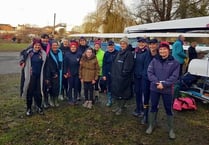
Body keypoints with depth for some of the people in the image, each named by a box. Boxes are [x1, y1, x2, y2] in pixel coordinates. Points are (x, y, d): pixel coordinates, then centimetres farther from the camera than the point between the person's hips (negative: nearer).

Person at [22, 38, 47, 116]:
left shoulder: (43, 54, 1)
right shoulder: (29, 53, -5)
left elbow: (44, 65, 5)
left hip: (39, 76, 2)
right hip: (31, 76, -2)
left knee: (38, 92, 9)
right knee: (30, 92, 3)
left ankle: (39, 107, 24)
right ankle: (29, 108, 16)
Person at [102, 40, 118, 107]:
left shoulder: (117, 53, -6)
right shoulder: (106, 54, 4)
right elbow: (104, 65, 5)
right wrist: (104, 74, 0)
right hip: (108, 73, 3)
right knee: (109, 88, 11)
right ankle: (109, 101, 23)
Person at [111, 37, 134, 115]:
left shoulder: (129, 54, -10)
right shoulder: (119, 53, 14)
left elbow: (128, 67, -17)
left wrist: (123, 74, -19)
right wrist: (113, 73, 10)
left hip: (123, 77, -8)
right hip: (116, 76, 8)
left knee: (122, 93, 2)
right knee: (116, 91, 14)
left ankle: (121, 108, 18)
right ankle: (118, 106, 30)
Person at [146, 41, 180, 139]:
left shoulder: (174, 62, -3)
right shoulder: (154, 60, 2)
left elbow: (174, 76, -9)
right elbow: (149, 72, -5)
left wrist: (164, 84, -19)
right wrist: (157, 82, -18)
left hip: (167, 90, -2)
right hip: (154, 88, 2)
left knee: (168, 109, 9)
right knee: (153, 107, 14)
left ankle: (171, 129, 26)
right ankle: (151, 126, 31)